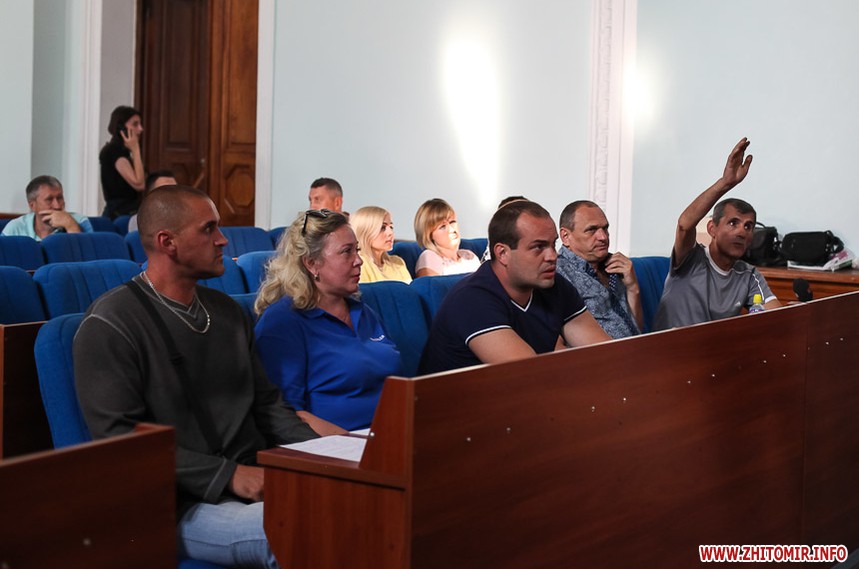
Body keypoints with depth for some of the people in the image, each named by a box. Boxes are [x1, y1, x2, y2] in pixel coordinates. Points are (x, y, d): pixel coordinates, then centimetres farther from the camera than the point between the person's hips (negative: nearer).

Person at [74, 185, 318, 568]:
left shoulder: (227, 310, 17)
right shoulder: (110, 325, -6)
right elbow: (120, 439, -14)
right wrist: (229, 475, -20)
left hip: (258, 479, 7)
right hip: (184, 503, -7)